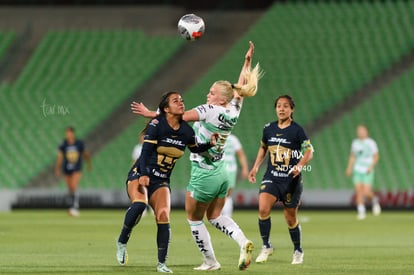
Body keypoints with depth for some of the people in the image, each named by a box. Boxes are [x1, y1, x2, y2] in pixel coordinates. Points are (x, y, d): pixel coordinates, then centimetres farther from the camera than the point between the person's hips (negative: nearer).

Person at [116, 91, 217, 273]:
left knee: (163, 216, -14)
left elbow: (195, 148, 24)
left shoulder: (186, 131, 4)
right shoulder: (156, 125, -11)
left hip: (161, 181, 5)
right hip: (140, 175, -4)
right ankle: (122, 242, -14)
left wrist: (210, 143, 6)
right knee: (139, 204, -33)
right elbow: (146, 151, -17)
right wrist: (143, 175, -29)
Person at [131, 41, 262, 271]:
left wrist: (149, 113, -9)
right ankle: (243, 242, -2)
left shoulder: (210, 111, -20)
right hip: (222, 173, 8)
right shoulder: (233, 112, -1)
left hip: (204, 175, -8)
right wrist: (248, 61, 27)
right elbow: (239, 88, 17)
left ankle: (210, 261, 15)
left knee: (194, 219, 11)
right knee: (215, 216, 21)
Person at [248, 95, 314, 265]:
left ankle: (298, 251, 28)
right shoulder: (269, 128, 6)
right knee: (263, 208, -20)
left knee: (290, 218, 5)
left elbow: (309, 151, -11)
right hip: (271, 177, 3)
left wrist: (300, 165, -29)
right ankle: (266, 246, -3)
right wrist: (255, 167, 15)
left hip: (291, 180, -3)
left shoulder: (297, 130, -7)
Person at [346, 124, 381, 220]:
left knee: (366, 192, -11)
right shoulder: (355, 143, 9)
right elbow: (352, 156, 16)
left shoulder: (371, 143, -5)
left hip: (367, 171, -4)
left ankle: (375, 201, 21)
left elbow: (376, 156, -2)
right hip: (357, 170, 4)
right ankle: (361, 212, 2)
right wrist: (349, 168, 5)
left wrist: (371, 166, -15)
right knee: (358, 191, -5)